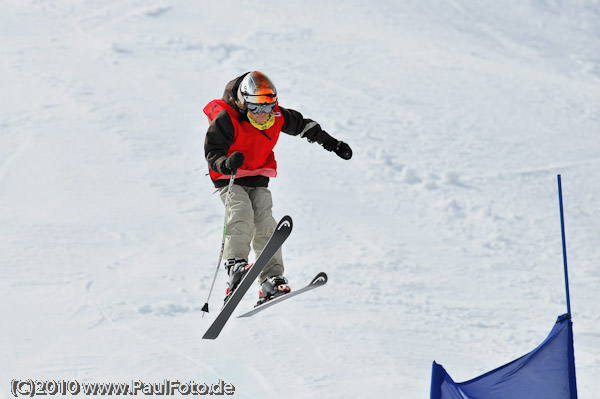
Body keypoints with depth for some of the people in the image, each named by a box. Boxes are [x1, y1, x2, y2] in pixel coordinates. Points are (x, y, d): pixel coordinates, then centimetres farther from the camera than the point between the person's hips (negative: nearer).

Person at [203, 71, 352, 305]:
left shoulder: (276, 116, -7)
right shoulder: (226, 120, -22)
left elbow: (303, 126, 11)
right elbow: (212, 153, -19)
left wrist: (332, 144, 16)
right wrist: (227, 163, -42)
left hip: (259, 179, 4)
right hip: (229, 179, -4)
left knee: (265, 224, -12)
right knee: (242, 215, -29)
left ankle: (271, 281, -16)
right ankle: (235, 264, -38)